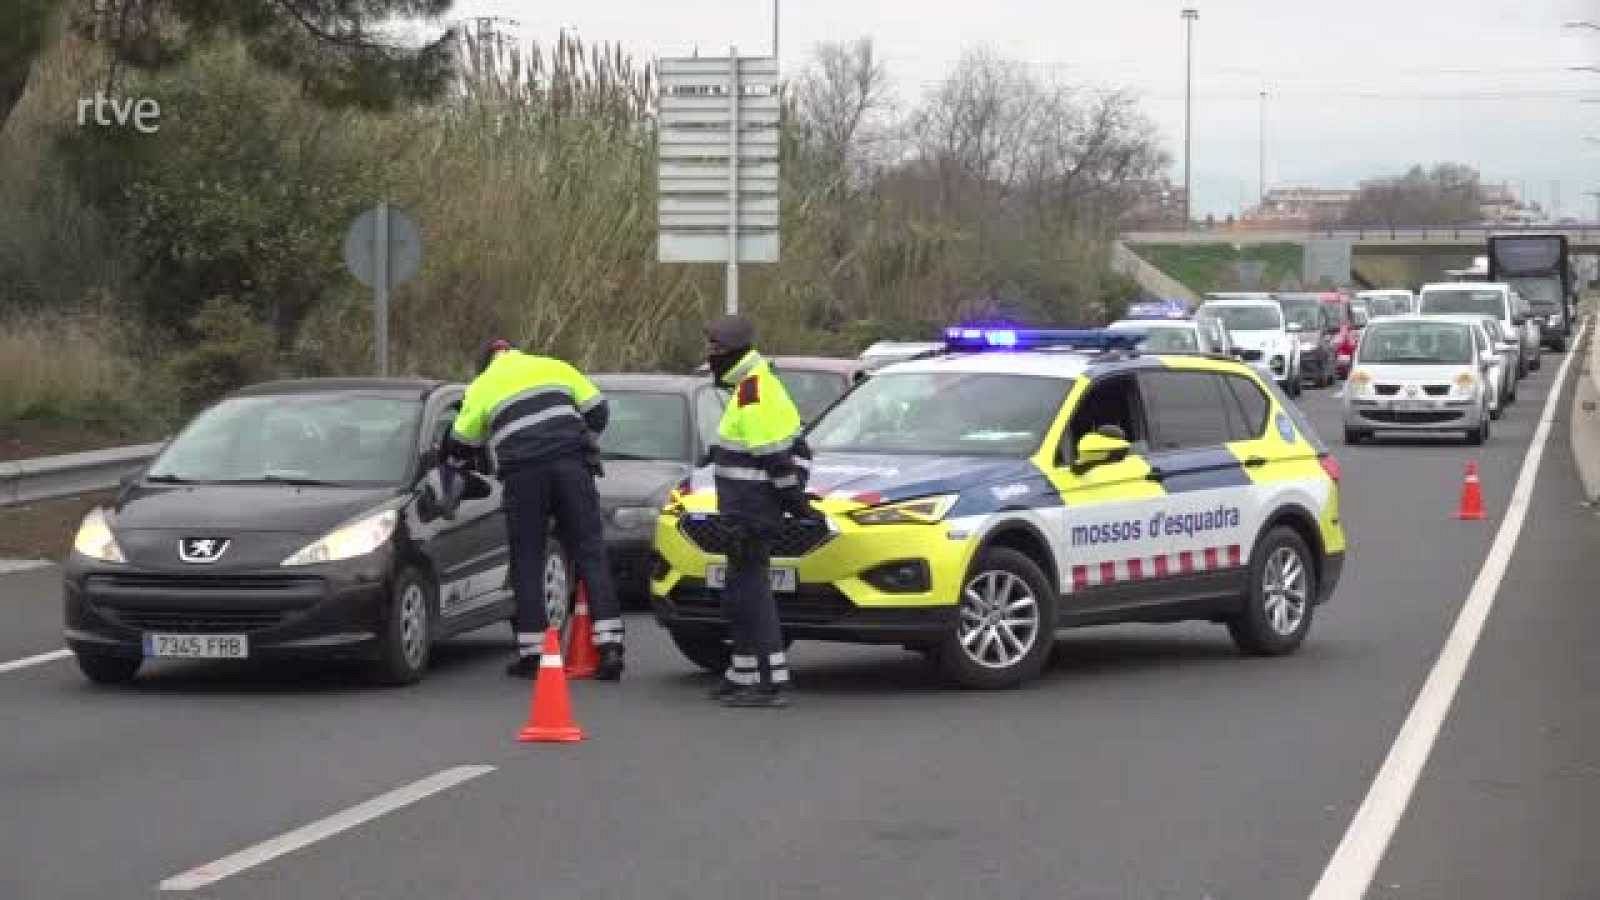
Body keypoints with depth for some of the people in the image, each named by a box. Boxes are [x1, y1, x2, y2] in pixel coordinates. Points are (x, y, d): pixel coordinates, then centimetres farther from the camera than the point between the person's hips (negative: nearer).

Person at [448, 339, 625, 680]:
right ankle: (610, 646, -9)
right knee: (590, 552, 2)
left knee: (527, 562, 8)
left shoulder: (481, 387, 18)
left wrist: (487, 462, 37)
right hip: (571, 463, 1)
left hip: (522, 472, -1)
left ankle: (531, 653, 6)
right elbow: (597, 410, 19)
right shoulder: (553, 367, 22)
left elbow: (462, 445, 19)